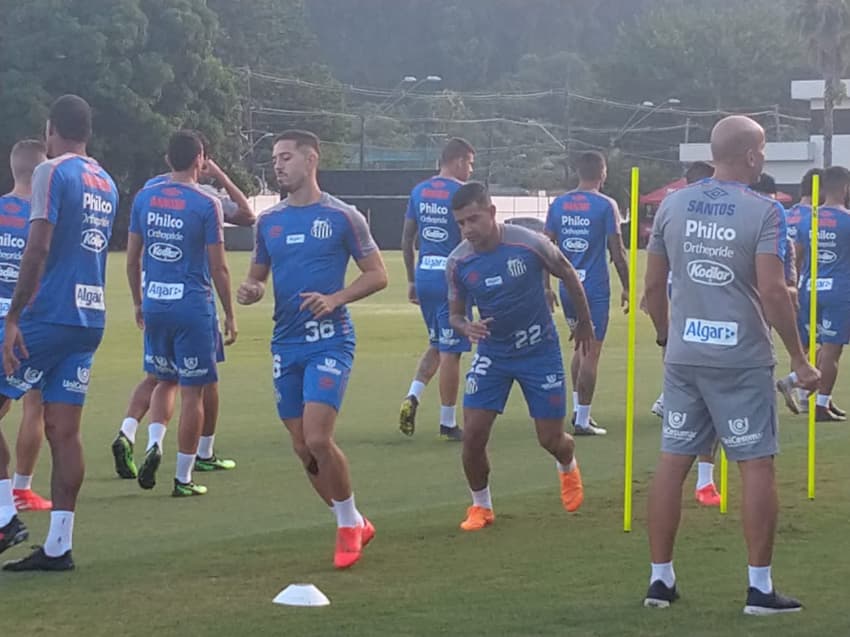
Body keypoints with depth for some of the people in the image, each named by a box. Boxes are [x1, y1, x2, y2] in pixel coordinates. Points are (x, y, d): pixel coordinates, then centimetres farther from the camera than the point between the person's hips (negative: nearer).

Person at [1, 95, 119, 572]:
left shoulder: (52, 174, -8)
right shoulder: (107, 184, 15)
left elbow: (39, 248, -17)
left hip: (49, 314, -7)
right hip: (91, 318, 7)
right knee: (64, 429, 6)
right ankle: (59, 546, 5)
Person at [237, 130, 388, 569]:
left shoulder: (342, 217, -4)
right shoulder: (269, 221, 11)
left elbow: (377, 275, -1)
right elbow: (257, 275, 21)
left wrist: (334, 299, -17)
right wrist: (249, 291, -4)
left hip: (329, 340, -6)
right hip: (286, 344, 6)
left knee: (318, 438, -18)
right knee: (302, 448, 6)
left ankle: (349, 525, 2)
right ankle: (353, 525, 23)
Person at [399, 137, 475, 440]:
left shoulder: (418, 192, 9)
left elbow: (406, 240, 13)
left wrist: (412, 281, 20)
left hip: (424, 275, 6)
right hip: (452, 277, -6)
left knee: (436, 345, 20)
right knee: (450, 352, 1)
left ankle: (412, 397, -1)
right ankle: (447, 424, 7)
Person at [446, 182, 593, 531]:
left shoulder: (530, 243, -20)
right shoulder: (457, 262, -12)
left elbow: (568, 275, -2)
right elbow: (455, 312, 2)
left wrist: (584, 323, 10)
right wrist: (466, 327, -23)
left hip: (540, 351, -2)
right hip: (492, 353, 2)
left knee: (551, 439, 4)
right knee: (473, 435, -9)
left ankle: (568, 468, 42)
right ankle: (481, 506, 15)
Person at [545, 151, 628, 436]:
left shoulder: (558, 204, 5)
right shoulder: (606, 205, -8)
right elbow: (617, 251, -7)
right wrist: (626, 287, 3)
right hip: (595, 288, -5)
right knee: (591, 352, -1)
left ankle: (577, 409, 20)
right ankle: (582, 420, -1)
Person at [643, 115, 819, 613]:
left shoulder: (673, 206, 5)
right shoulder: (763, 212, -11)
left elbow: (653, 284, 10)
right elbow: (773, 293, -17)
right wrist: (799, 359, -9)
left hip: (684, 356, 5)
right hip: (742, 359, -5)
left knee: (673, 461, 10)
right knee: (757, 465, 3)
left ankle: (660, 577, 15)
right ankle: (760, 588, 4)